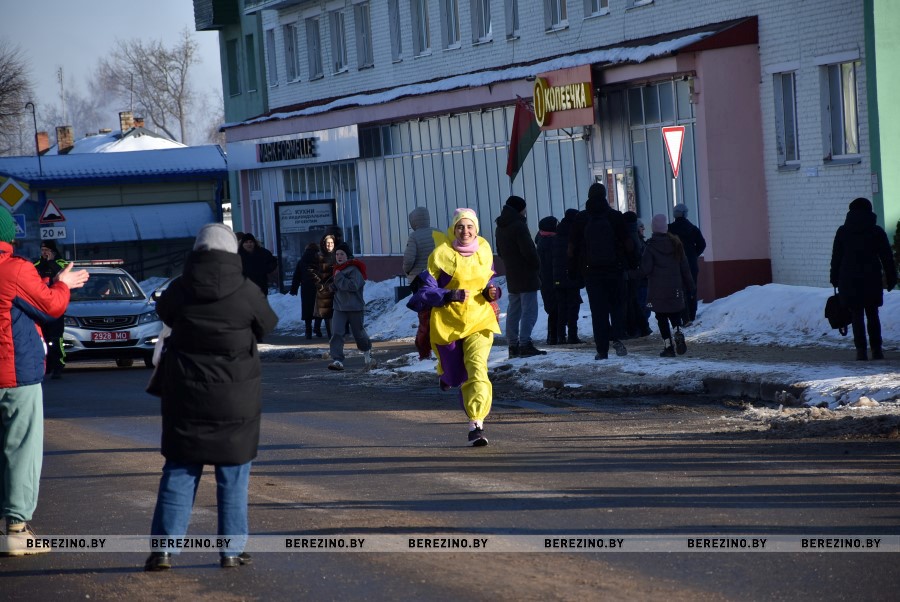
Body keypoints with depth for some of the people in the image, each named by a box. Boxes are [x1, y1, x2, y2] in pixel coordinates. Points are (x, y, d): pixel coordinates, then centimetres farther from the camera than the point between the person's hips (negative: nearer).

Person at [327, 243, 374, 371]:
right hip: (339, 307, 6)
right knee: (336, 333, -10)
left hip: (355, 307, -6)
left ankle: (367, 352, 36)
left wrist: (339, 278, -22)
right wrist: (333, 286, 3)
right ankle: (337, 360, -16)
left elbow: (353, 286, -26)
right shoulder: (338, 269, 12)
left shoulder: (354, 269, -13)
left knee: (358, 332, 9)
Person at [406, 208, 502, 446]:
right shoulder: (441, 254, -9)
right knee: (456, 374, 12)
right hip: (447, 322, -1)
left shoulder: (484, 250, 5)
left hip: (479, 321, 1)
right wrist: (450, 296, -24)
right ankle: (445, 372, 52)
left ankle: (477, 422, -20)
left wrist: (492, 292, -2)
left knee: (477, 367, -19)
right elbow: (426, 290, -9)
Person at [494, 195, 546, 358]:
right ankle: (525, 344, -14)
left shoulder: (500, 228, 13)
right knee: (529, 311, -8)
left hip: (511, 277, 9)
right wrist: (537, 265, -5)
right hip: (526, 276, -9)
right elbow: (529, 250, -18)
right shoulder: (519, 226, -15)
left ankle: (513, 344, 12)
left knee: (513, 311, 11)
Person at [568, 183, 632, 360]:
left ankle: (602, 350, 1)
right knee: (617, 305, 11)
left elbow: (572, 246, 2)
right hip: (615, 269, 0)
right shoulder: (616, 216, -2)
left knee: (598, 310, 4)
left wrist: (572, 269, 10)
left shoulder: (581, 219, 0)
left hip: (591, 271, 0)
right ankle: (617, 337, -14)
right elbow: (627, 243, -1)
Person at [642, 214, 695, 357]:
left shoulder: (651, 246, -10)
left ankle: (668, 346, -2)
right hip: (675, 288, 4)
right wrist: (689, 285, 14)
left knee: (662, 317, 4)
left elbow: (646, 269, -15)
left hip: (658, 290, -4)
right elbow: (684, 267, 6)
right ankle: (678, 332, -13)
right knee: (675, 314, 16)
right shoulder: (676, 243, 2)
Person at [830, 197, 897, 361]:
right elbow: (887, 257, 3)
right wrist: (891, 279, 9)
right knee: (872, 315, 11)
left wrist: (835, 280, 9)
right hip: (872, 280, 0)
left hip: (849, 280, 0)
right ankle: (876, 349, 7)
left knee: (857, 316, 1)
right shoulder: (877, 231, 2)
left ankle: (861, 350, -6)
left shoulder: (843, 231, 3)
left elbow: (836, 257, 4)